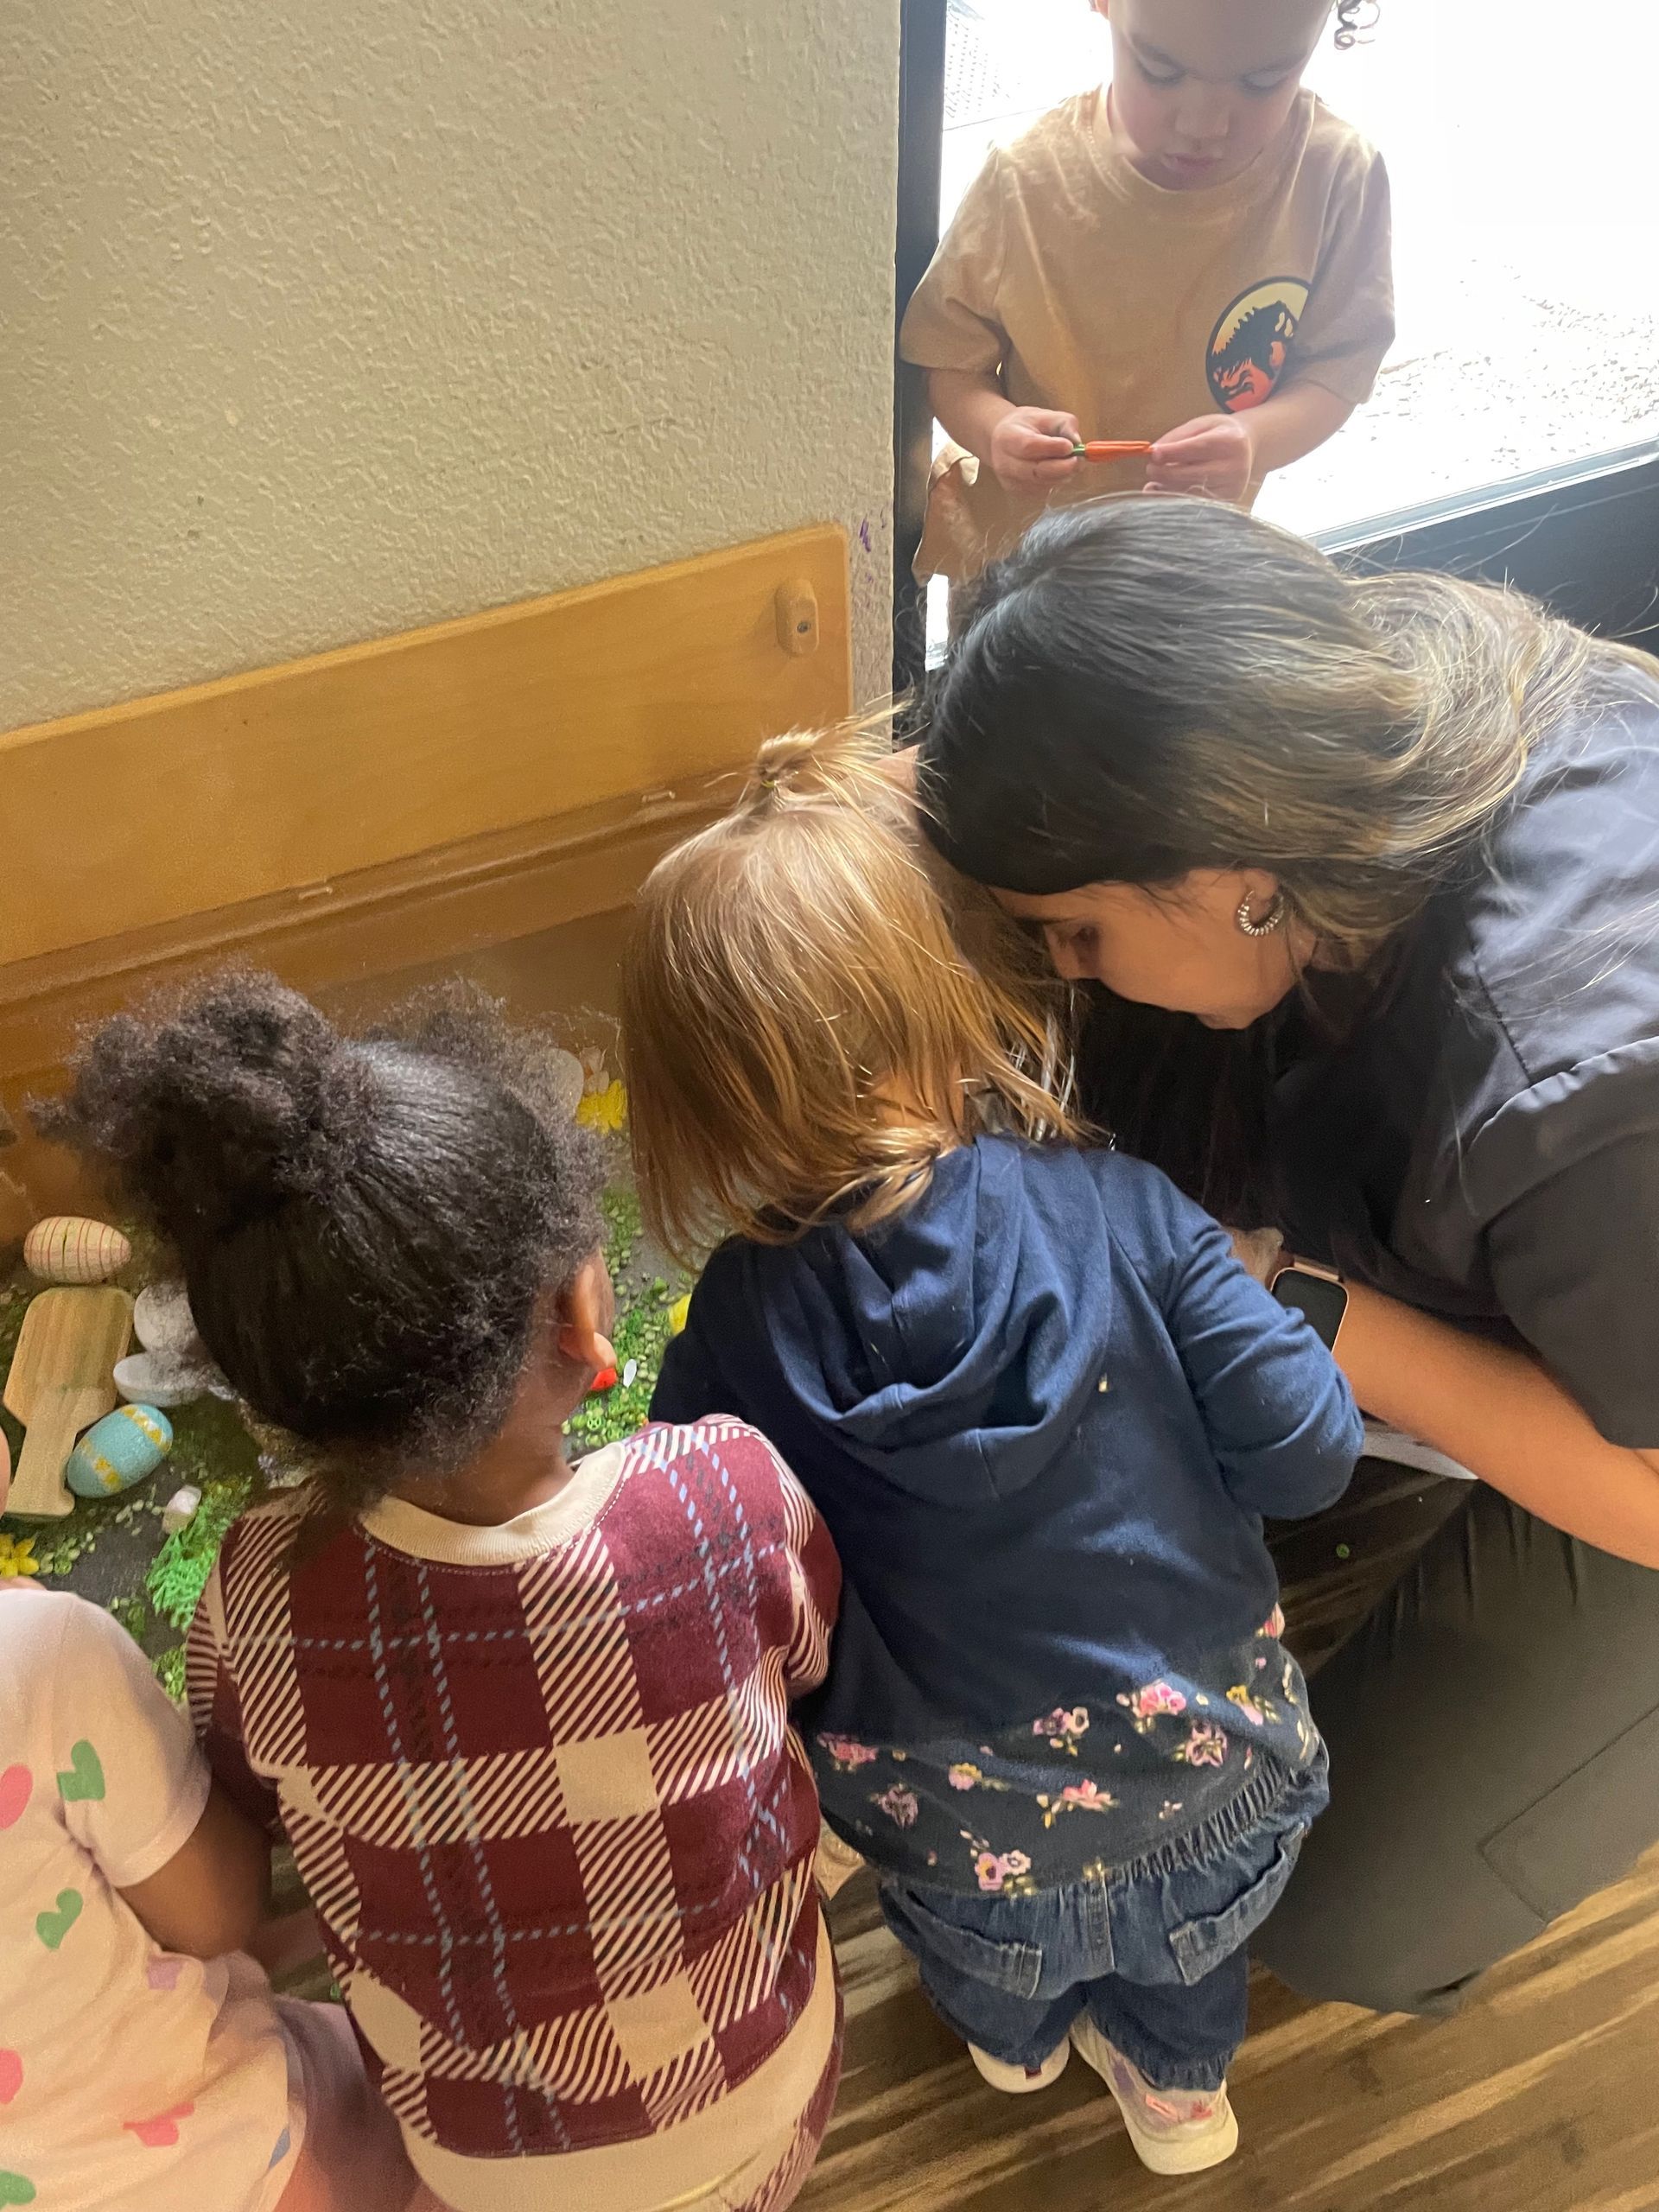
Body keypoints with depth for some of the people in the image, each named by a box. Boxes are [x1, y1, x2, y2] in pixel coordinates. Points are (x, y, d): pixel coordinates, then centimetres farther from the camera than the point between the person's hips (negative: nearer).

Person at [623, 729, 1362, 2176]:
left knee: (983, 1954, 38)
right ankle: (1179, 2085, 65)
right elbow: (1309, 1453, -20)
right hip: (1205, 1755, 0)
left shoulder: (740, 1325, -23)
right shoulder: (1117, 1209, -25)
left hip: (970, 1821, 0)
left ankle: (1012, 2039, 69)